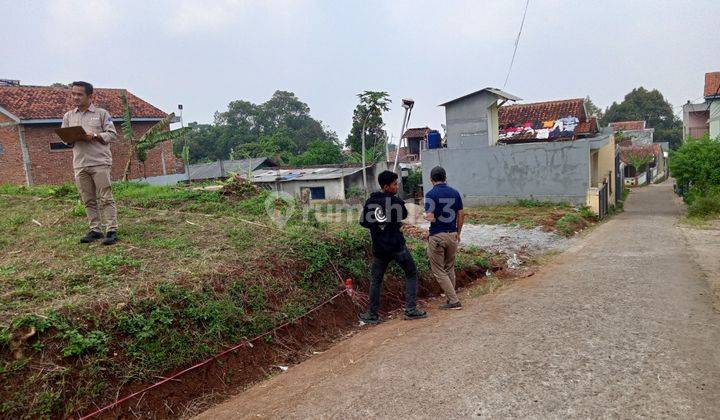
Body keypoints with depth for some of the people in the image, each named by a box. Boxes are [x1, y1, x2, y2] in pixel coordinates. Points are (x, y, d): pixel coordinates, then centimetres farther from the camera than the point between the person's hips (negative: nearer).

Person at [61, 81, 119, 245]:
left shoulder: (101, 113, 4)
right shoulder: (68, 116, 17)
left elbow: (112, 134, 0)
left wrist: (95, 136, -15)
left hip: (100, 162, -4)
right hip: (79, 164, 5)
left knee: (106, 198, -6)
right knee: (88, 200, 7)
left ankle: (112, 230, -5)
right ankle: (95, 230, 13)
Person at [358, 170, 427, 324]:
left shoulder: (370, 202, 1)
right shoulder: (396, 202, -10)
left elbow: (363, 222, 9)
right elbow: (404, 215, 8)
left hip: (379, 249, 4)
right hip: (397, 247, -3)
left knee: (376, 280, 13)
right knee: (411, 274, 13)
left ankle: (372, 315, 16)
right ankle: (411, 310, 9)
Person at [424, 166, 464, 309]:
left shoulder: (431, 194, -12)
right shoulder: (455, 192, 3)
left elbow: (430, 218, -18)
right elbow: (461, 215, 6)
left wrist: (426, 216, 5)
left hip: (437, 236, -5)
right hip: (452, 235, 6)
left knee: (438, 271, 5)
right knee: (450, 269, 20)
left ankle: (454, 301, 2)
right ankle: (451, 298, 26)